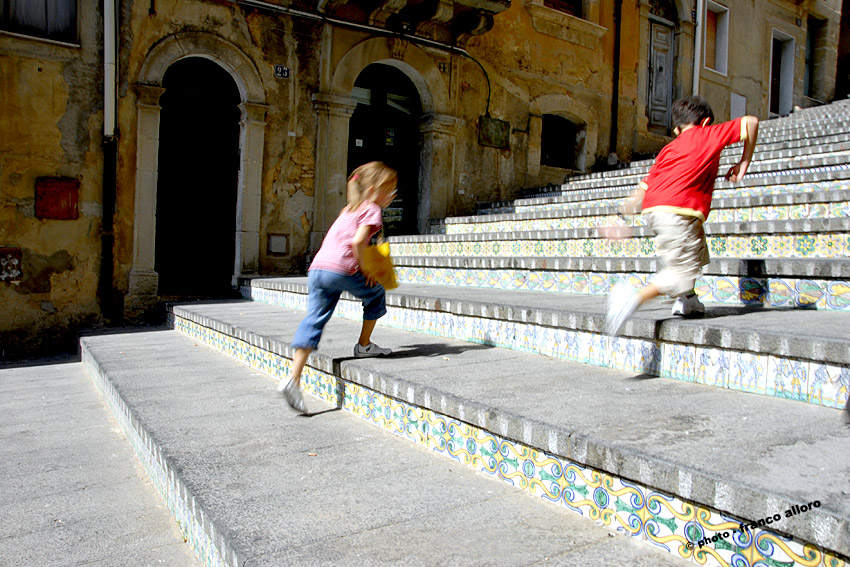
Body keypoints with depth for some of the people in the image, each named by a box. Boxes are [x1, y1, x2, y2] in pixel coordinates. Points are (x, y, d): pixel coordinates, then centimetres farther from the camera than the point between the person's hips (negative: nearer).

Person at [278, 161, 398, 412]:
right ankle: (364, 345, 29)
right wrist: (363, 269, -2)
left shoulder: (350, 209, 28)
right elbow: (357, 241, -13)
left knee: (313, 322, 2)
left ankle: (293, 379, -7)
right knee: (376, 295, 19)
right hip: (341, 269, -7)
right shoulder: (372, 210, 3)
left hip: (316, 267, 7)